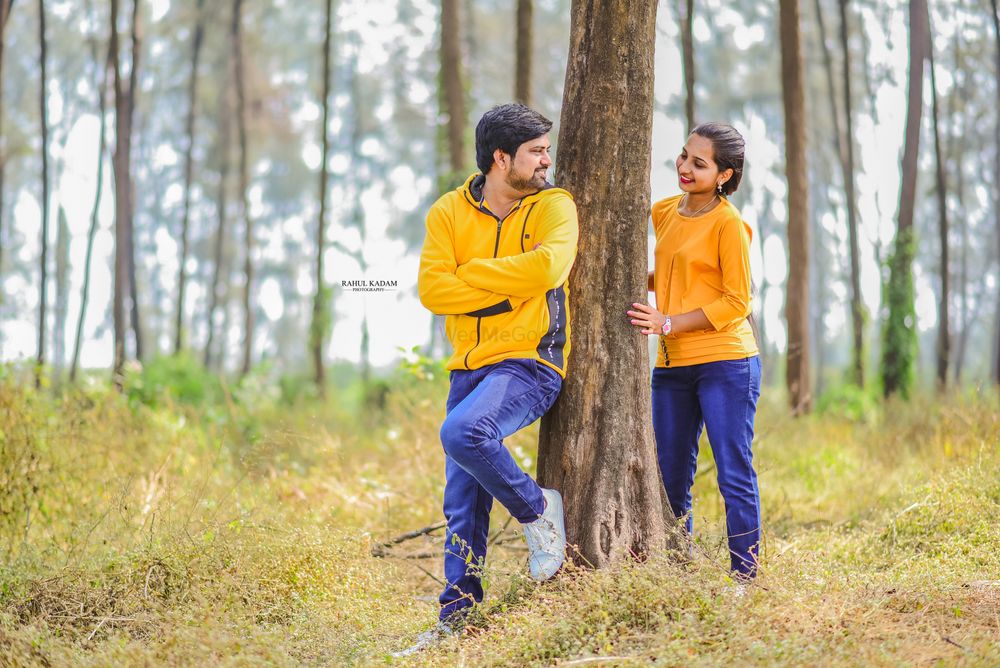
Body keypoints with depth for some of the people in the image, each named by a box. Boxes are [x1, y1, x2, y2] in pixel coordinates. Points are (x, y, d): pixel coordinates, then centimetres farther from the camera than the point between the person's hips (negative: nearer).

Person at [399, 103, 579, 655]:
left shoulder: (553, 206, -3)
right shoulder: (449, 212, 4)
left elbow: (547, 266, -23)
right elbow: (432, 290, -7)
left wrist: (471, 273, -12)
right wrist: (507, 288, -14)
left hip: (528, 363, -4)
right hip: (470, 366, 4)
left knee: (462, 432, -31)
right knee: (462, 503, 4)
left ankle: (537, 509, -7)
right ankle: (457, 611, 14)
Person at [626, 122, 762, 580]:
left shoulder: (729, 224, -10)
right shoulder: (665, 212, 11)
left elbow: (736, 302, -11)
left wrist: (668, 322, -15)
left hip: (725, 364, -7)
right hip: (672, 366, 7)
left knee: (735, 476, -3)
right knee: (670, 481, 10)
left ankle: (744, 573, 2)